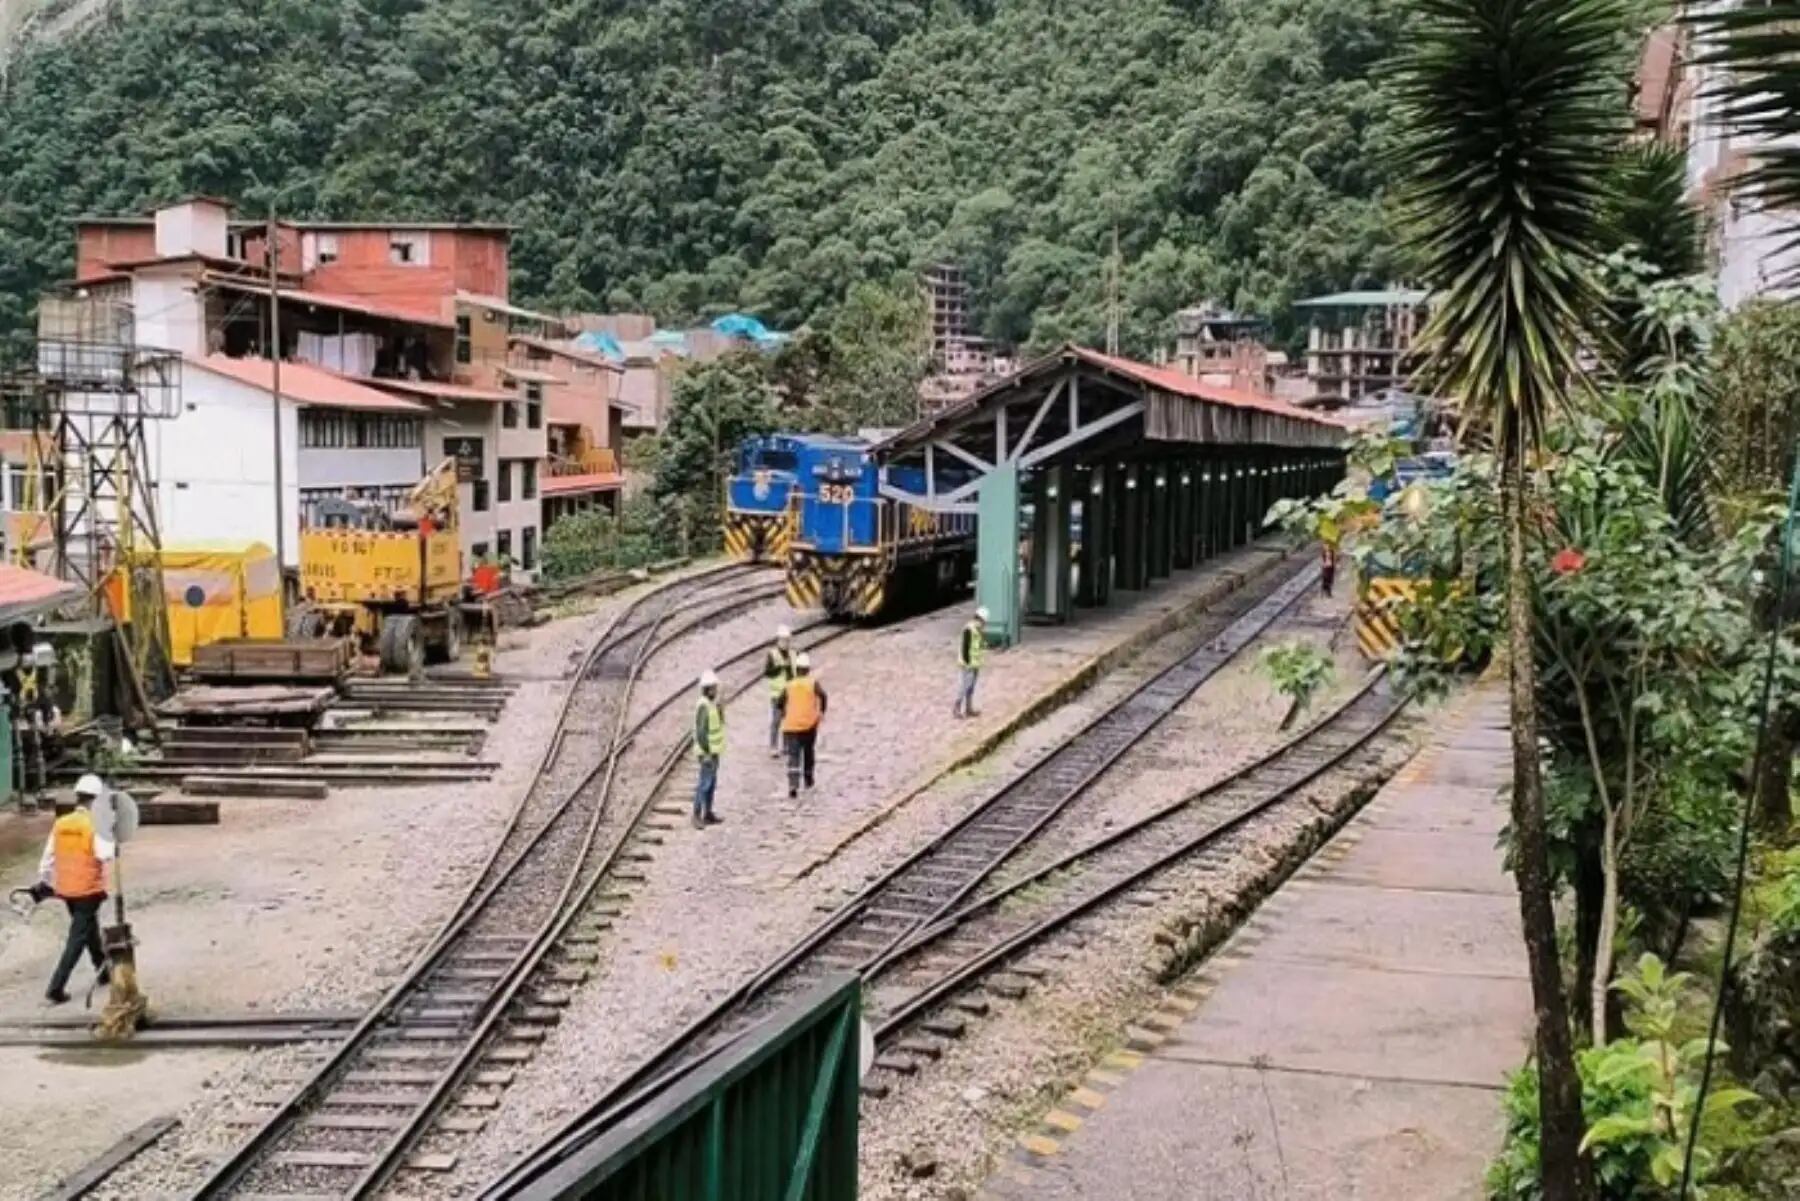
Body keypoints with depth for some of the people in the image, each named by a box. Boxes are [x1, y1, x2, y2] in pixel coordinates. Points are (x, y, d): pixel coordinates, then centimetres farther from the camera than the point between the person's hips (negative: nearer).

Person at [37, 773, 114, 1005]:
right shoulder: (94, 824, -15)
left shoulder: (60, 824, 3)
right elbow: (104, 854, -25)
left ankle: (103, 972, 40)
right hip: (88, 890, -6)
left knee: (90, 928, 24)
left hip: (66, 890, 7)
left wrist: (43, 882, 18)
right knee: (78, 939, 0)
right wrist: (113, 846, -7)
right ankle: (56, 989, -7)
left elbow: (48, 856, 8)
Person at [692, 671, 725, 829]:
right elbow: (700, 732, -24)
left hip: (714, 750, 10)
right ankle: (697, 816, -5)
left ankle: (708, 813, 20)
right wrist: (706, 753, -24)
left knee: (712, 783, 13)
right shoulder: (703, 706, -20)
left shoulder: (713, 704, 10)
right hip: (708, 751, -10)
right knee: (705, 783, -8)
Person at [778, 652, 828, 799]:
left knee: (793, 758, -4)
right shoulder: (813, 684, 2)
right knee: (808, 753, 22)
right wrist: (822, 712, -5)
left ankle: (793, 786, -22)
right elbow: (822, 695, -16)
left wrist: (784, 717, 27)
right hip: (809, 725, 0)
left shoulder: (789, 686, 7)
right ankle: (808, 782, 36)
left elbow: (781, 704, 8)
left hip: (791, 726, 0)